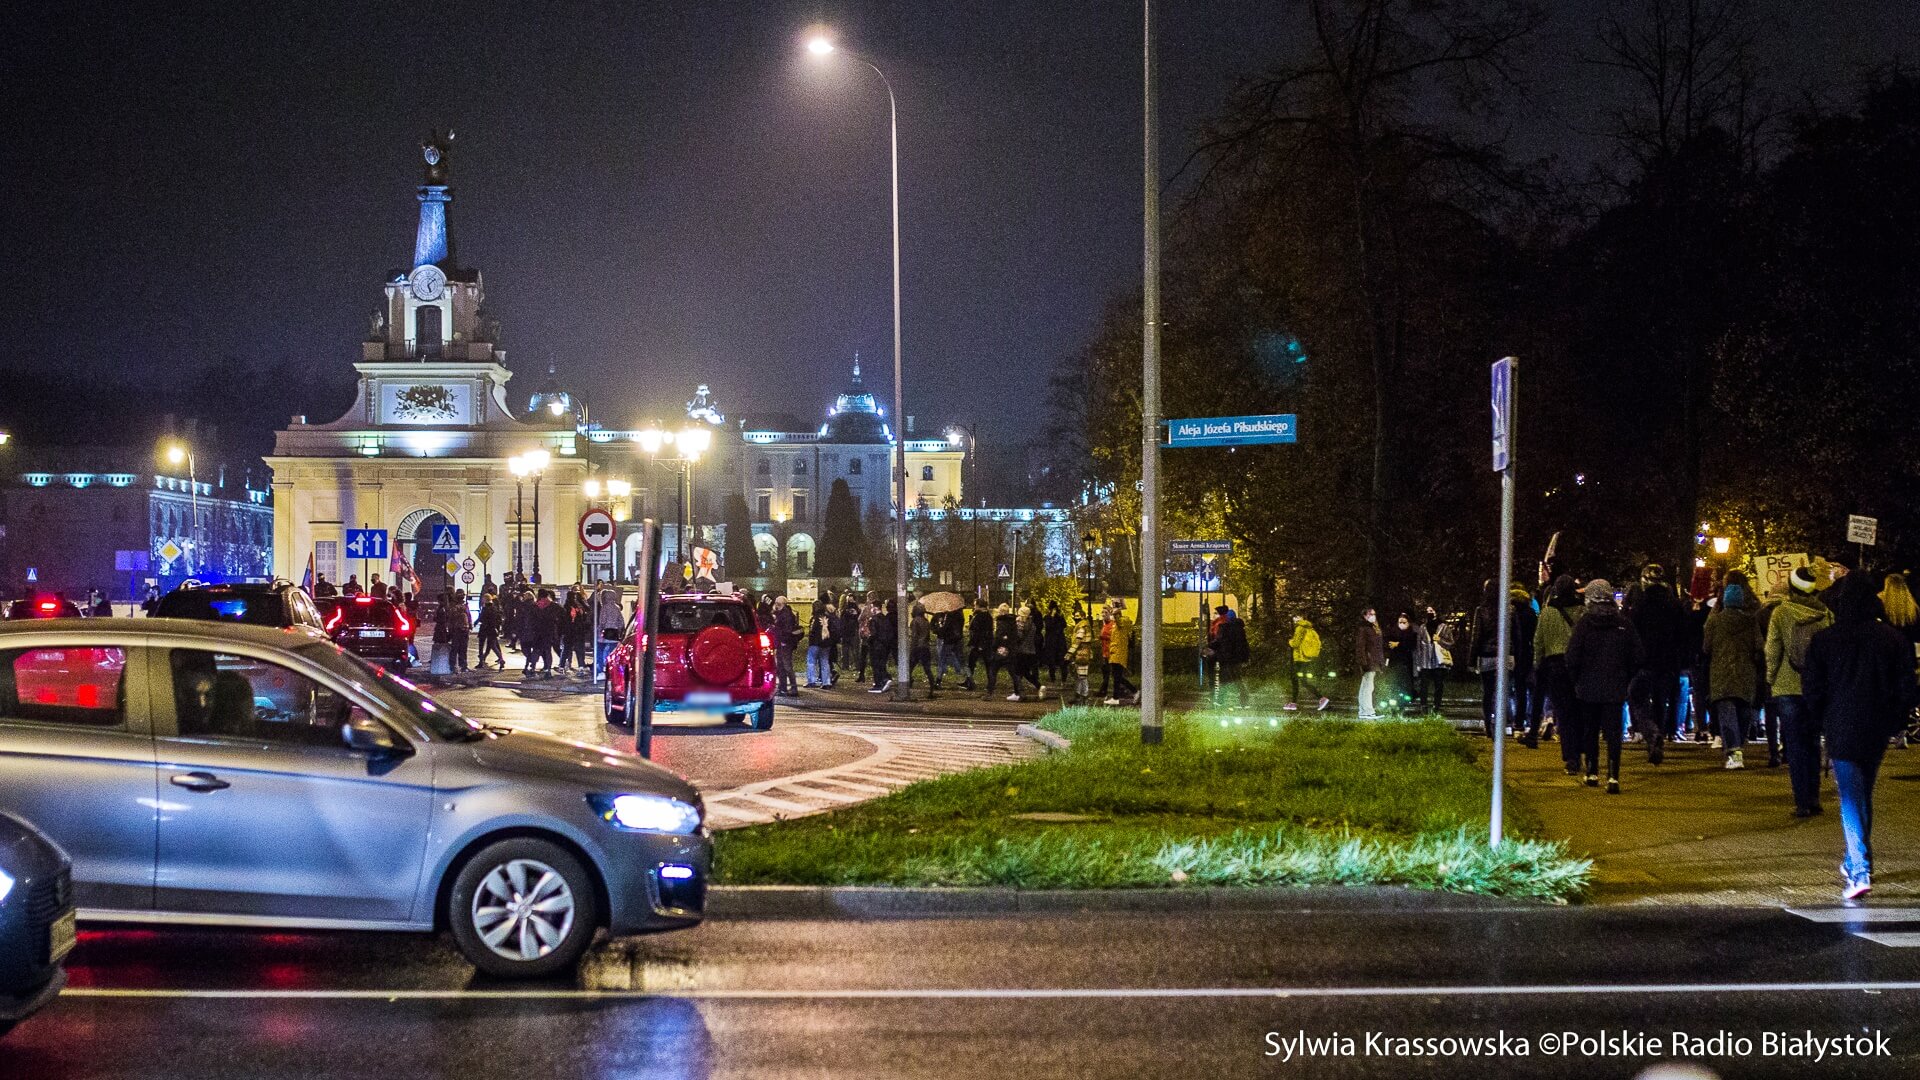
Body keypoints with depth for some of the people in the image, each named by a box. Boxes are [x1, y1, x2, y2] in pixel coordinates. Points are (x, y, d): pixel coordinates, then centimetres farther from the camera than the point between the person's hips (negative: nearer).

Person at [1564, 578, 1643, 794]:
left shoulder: (1584, 623, -8)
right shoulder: (1623, 623, -2)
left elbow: (1572, 656, -11)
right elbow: (1638, 657, 1)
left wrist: (1575, 680, 4)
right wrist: (1625, 680, 13)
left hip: (1588, 687, -1)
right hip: (1615, 689, 1)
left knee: (1590, 731, 14)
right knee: (1613, 732, -1)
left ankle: (1592, 773, 20)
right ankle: (1613, 777, -12)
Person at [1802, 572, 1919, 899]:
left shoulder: (1822, 641, -7)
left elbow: (1813, 690, -3)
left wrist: (1825, 722, 12)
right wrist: (1893, 722, 13)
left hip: (1842, 732, -3)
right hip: (1878, 732, 3)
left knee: (1851, 801, -4)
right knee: (1863, 796, 19)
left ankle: (1860, 872, -16)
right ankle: (1855, 864, 31)